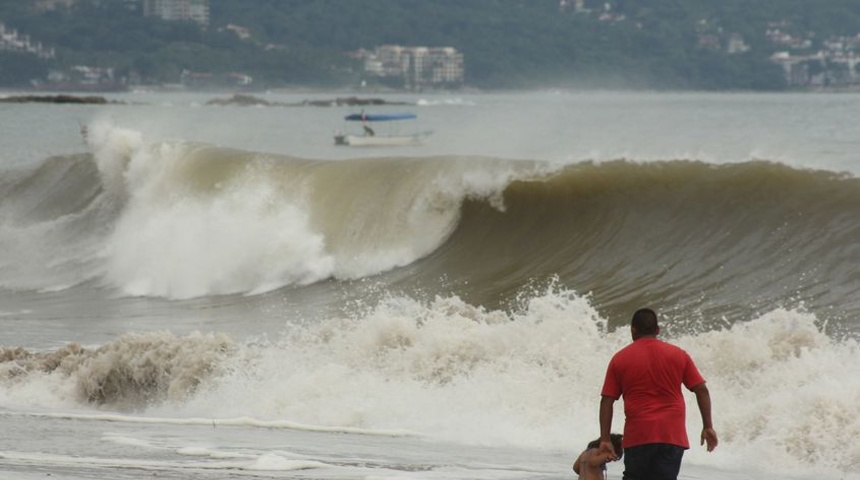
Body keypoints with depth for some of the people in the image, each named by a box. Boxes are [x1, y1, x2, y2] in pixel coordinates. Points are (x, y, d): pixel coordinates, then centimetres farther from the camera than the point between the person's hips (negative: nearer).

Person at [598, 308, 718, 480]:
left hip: (637, 435, -1)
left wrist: (605, 439, 2)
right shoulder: (678, 355, 6)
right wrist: (708, 427, 7)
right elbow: (701, 390, 3)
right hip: (673, 434, 1)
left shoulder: (620, 359, 4)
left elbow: (607, 401, 1)